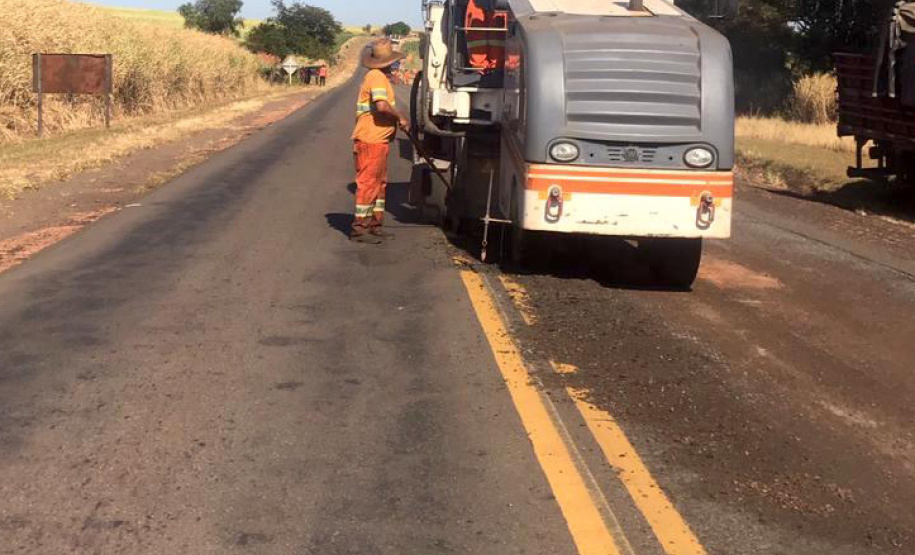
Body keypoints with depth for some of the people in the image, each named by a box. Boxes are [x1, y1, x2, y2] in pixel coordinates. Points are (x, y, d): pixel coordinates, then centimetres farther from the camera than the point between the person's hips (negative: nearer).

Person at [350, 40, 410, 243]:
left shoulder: (382, 77, 17)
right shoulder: (376, 77, -16)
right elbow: (382, 106, -29)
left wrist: (398, 120, 10)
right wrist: (401, 117, -16)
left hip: (379, 140, 10)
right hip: (370, 141, -10)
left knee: (379, 183, 16)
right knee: (368, 183, -7)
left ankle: (374, 225, 23)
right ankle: (359, 228, -3)